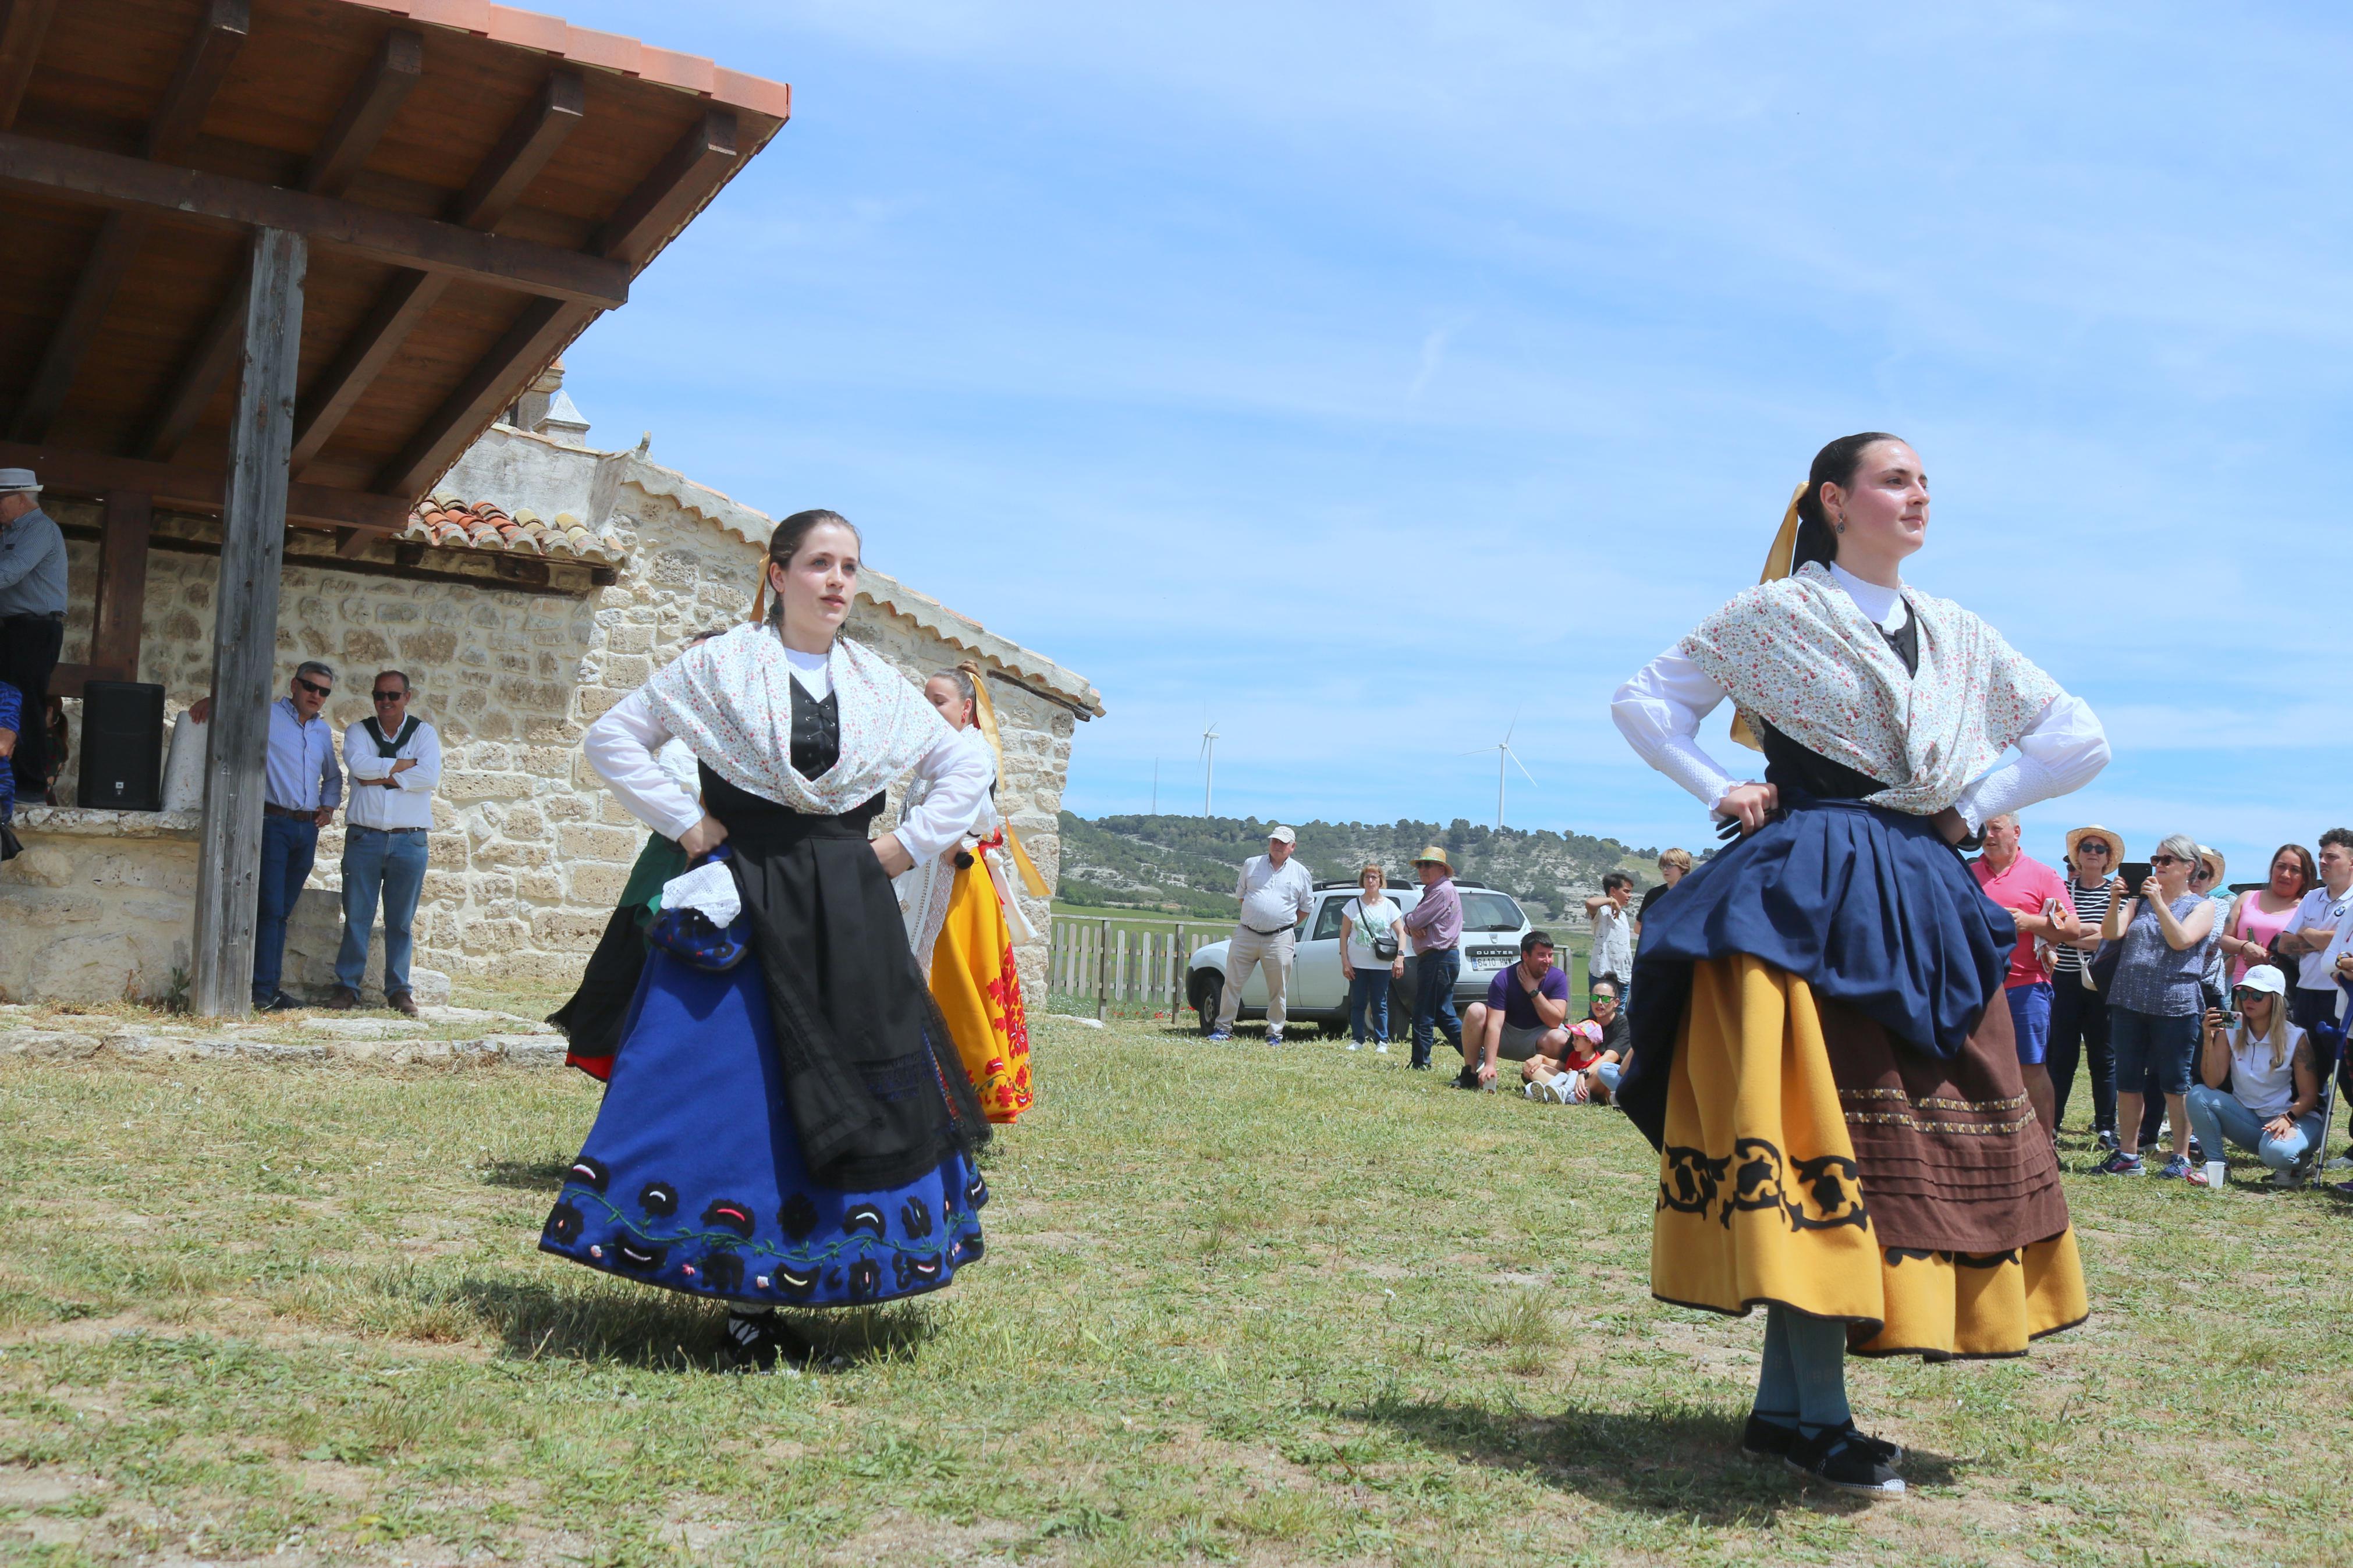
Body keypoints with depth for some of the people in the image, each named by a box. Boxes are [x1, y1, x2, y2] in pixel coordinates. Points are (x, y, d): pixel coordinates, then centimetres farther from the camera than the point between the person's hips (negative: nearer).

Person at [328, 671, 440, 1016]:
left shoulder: (424, 734, 8)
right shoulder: (358, 732, 10)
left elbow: (430, 777, -9)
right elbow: (359, 764, -12)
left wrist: (382, 777, -9)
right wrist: (404, 764, -8)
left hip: (409, 841, 0)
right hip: (363, 838, 0)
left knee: (402, 920, 4)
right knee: (356, 916, 0)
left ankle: (399, 990, 9)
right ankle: (347, 986, 7)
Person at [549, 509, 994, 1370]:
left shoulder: (881, 686, 10)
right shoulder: (719, 666, 2)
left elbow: (966, 769, 18)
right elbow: (611, 739, 6)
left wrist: (905, 847, 7)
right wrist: (685, 825, -2)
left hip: (851, 919, 3)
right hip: (742, 906, -3)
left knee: (850, 1097, 2)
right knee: (736, 1095, -5)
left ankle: (797, 1289, 13)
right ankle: (745, 1301, 3)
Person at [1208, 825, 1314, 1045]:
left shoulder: (1300, 873, 6)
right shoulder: (1252, 865, 9)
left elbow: (1306, 907, 14)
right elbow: (1240, 894, 19)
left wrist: (1286, 925, 10)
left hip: (1279, 940, -1)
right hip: (1245, 935, 1)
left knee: (1278, 990, 2)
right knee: (1233, 983, 3)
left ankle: (1275, 1034, 12)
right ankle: (1223, 1029, 11)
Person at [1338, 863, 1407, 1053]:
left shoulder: (1389, 906, 3)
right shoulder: (1353, 905, 5)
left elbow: (1401, 933, 2)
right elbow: (1344, 935, 6)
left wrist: (1400, 957, -11)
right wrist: (1345, 961, -2)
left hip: (1382, 966, -1)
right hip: (1357, 965, 1)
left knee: (1380, 1005, 2)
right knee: (1357, 1004, 4)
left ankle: (1382, 1042, 9)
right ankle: (1357, 1040, 13)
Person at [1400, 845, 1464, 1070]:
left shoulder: (1443, 891, -13)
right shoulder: (1431, 891, 21)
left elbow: (1415, 920, -19)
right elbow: (1411, 920, 17)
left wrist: (1410, 921, 4)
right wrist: (1411, 927, -6)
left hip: (1438, 958, -11)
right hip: (1438, 960, 11)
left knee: (1423, 1014, -5)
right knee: (1444, 1014, 11)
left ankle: (1421, 1063, 0)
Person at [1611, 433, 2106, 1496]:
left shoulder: (1959, 637, 16)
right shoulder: (1771, 616, 4)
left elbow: (2081, 741, 19)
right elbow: (1642, 702, 9)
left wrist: (1974, 809, 9)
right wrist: (1722, 792, -1)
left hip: (1921, 908, 6)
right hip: (1802, 898, -5)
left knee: (1921, 1141, 3)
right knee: (1813, 1126, -12)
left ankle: (1782, 1405, 10)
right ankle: (1819, 1417, -8)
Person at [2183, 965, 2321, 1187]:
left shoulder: (2295, 1038, -9)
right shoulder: (2231, 1031, -3)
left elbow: (2309, 1095, -8)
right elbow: (2212, 1083, -12)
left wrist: (2287, 1119, -27)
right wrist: (2209, 1039, -23)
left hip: (2291, 1118, -3)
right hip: (2246, 1118, 3)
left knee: (2276, 1152, -37)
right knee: (2197, 1096, -23)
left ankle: (2291, 1164, 2)